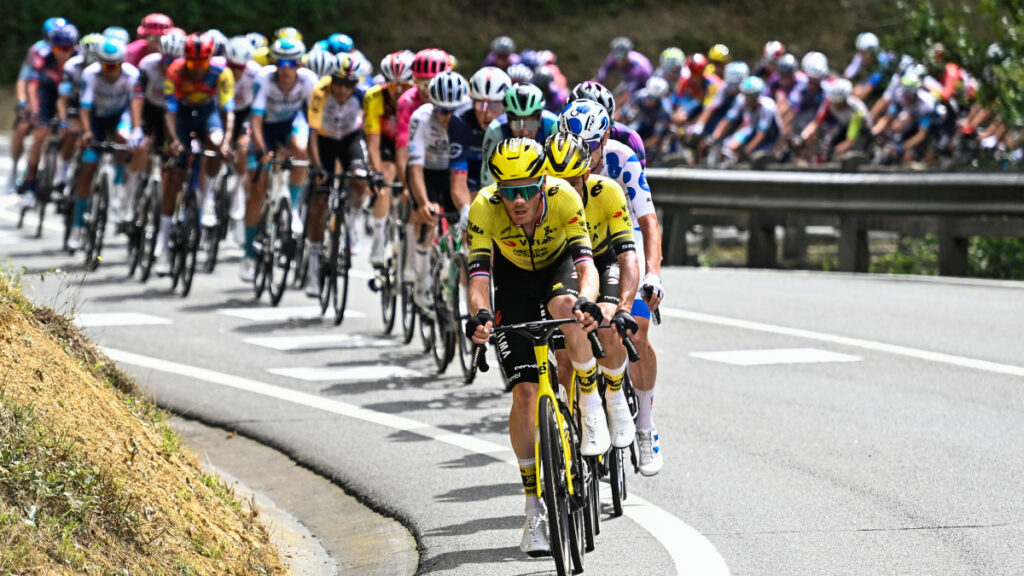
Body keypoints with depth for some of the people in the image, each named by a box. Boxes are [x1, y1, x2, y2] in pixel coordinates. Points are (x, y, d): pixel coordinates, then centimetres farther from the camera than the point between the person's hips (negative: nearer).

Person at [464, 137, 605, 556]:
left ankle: (591, 407, -17)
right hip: (514, 281, 1)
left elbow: (586, 265, -41)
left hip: (559, 266, -1)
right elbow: (478, 276, -37)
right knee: (525, 392, -10)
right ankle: (534, 511, -1)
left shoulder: (564, 198, -33)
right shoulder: (485, 208, -31)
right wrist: (480, 315, -59)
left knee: (564, 305, -39)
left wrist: (586, 302, -62)